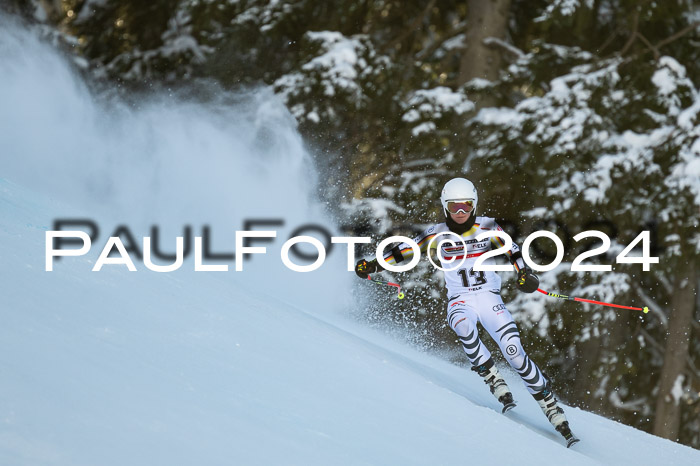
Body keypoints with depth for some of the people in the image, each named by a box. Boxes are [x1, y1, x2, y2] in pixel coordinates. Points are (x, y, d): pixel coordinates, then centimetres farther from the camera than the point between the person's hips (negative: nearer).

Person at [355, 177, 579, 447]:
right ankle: (496, 384, -29)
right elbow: (404, 251, 6)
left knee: (514, 353, -17)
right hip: (460, 302, 0)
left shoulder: (487, 228, -1)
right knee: (464, 327, -37)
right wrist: (373, 266, -2)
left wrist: (525, 274, -26)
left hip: (489, 298, 0)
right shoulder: (438, 235, 1)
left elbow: (513, 251, -8)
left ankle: (550, 406, -7)